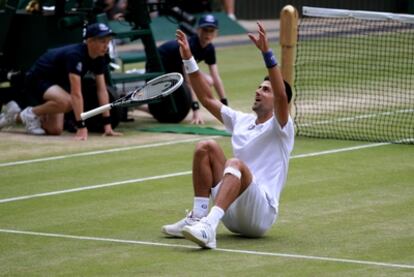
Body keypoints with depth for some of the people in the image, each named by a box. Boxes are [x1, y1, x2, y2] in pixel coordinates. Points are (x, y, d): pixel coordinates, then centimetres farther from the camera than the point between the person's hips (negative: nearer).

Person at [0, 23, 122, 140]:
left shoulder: (99, 58, -9)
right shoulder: (75, 55, -34)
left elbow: (102, 90, -8)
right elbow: (76, 93, -39)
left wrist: (107, 124, -14)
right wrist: (81, 127, -43)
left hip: (56, 82, 9)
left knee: (55, 130, 3)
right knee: (66, 101, -37)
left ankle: (16, 116, 24)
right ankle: (30, 113, -9)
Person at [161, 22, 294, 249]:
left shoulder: (280, 128, -2)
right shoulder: (241, 121, 19)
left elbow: (281, 96, -22)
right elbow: (207, 99, 21)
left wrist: (267, 53, -31)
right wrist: (188, 59, 15)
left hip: (260, 215, -7)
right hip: (232, 216, 7)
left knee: (235, 164, -35)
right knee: (206, 147, -4)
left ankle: (208, 228, -58)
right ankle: (197, 218, -9)